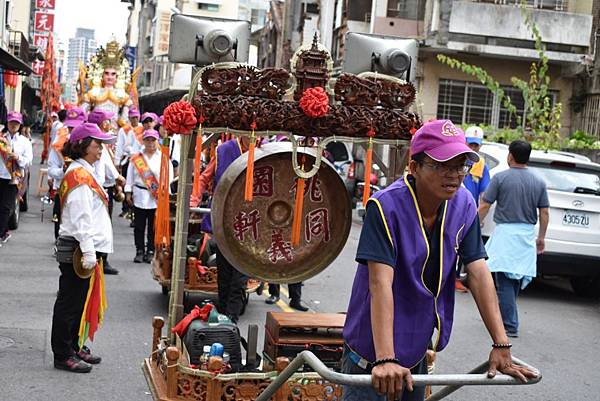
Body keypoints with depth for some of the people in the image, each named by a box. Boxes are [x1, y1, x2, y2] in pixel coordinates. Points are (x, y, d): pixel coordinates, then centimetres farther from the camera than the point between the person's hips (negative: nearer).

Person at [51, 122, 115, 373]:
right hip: (76, 248, -10)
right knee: (69, 303, -3)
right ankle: (63, 356, 3)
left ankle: (73, 347, 27)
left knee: (77, 301, 17)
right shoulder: (79, 174, -14)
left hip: (81, 248, 10)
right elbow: (81, 218, -21)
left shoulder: (84, 172, 18)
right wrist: (88, 252, -24)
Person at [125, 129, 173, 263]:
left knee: (153, 226, 4)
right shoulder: (136, 158, 7)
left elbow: (169, 176, 1)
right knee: (139, 226, 4)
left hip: (157, 197, -1)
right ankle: (140, 251, 12)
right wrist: (128, 192, 6)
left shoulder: (163, 157, 2)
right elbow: (130, 176, 10)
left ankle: (151, 251, 12)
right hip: (140, 195, 1)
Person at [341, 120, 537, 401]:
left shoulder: (464, 205, -6)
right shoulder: (386, 206, -23)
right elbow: (380, 284, -30)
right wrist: (385, 359, -37)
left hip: (417, 348, 6)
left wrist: (501, 345, -12)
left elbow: (479, 274, -6)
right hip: (373, 348, -6)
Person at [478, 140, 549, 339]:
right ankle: (503, 316, 28)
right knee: (517, 279, 16)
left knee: (505, 281, -4)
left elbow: (484, 206, -6)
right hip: (527, 234, 5)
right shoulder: (539, 182, 5)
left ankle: (510, 326, -8)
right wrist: (541, 237, 16)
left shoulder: (501, 178, -6)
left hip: (506, 233, -5)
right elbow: (544, 213, 7)